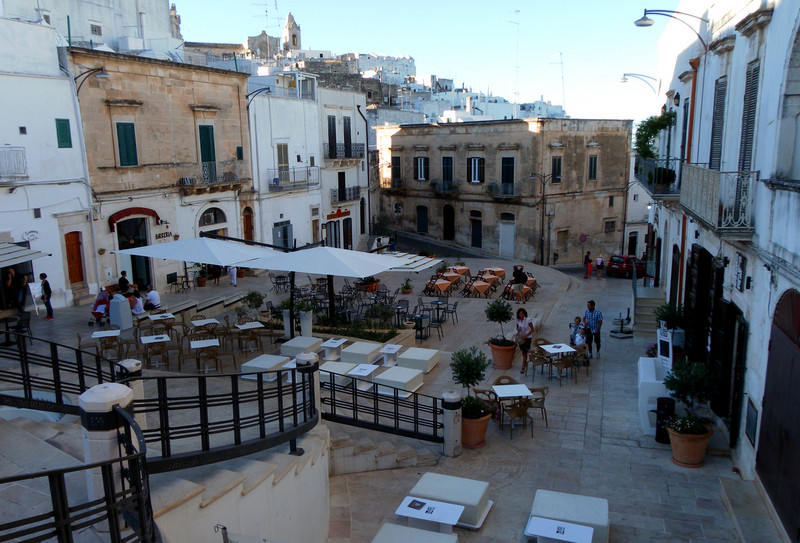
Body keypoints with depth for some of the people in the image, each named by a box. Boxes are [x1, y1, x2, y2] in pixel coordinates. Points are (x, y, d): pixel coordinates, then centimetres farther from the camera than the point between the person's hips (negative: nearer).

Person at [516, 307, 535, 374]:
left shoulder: (528, 320, -17)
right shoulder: (518, 320, -3)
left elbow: (532, 329, -11)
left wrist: (526, 335, -19)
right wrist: (518, 329, -11)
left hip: (527, 338, -5)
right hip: (521, 337, 5)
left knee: (525, 352, -5)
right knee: (523, 352, 15)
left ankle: (523, 367, 1)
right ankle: (526, 363, 37)